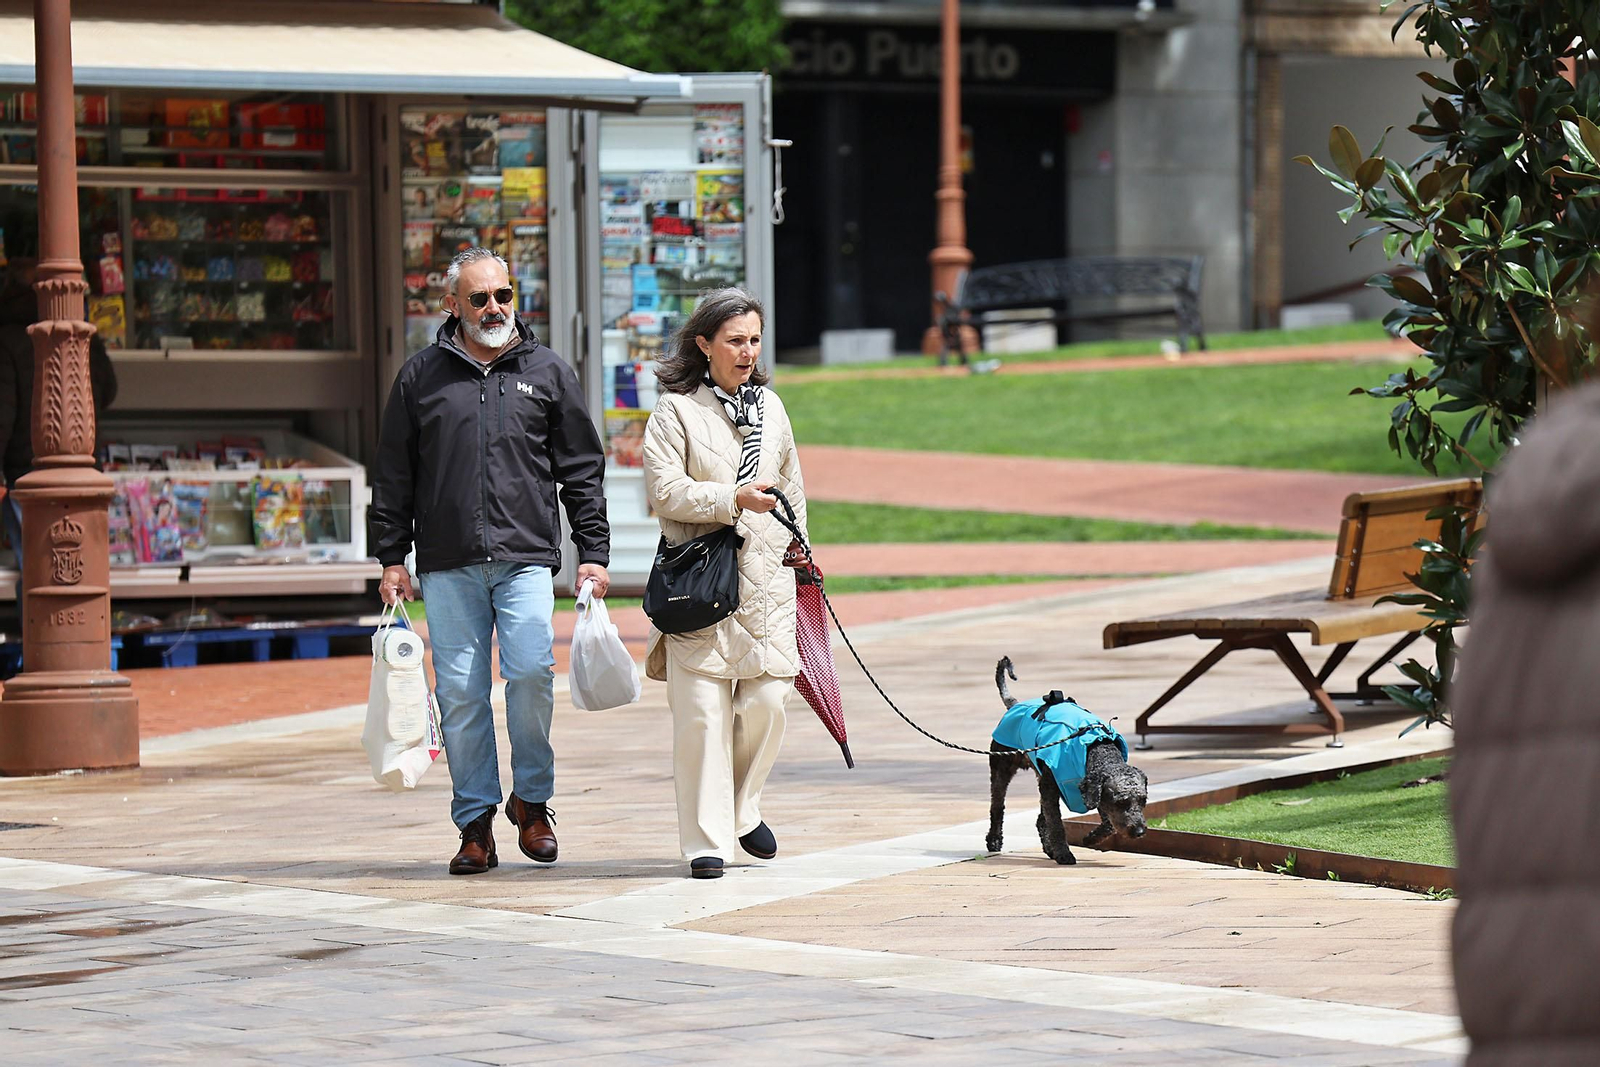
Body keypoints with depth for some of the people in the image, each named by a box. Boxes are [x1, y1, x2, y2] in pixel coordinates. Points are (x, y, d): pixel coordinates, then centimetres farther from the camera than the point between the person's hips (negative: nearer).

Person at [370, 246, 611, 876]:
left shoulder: (546, 371, 10)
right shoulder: (421, 376, 10)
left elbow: (582, 469, 13)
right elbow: (393, 476, 13)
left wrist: (593, 553, 6)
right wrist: (391, 558, 8)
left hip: (526, 558, -1)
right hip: (448, 566, 1)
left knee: (531, 671, -16)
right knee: (460, 692, -1)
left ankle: (532, 799, 4)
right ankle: (476, 824, 7)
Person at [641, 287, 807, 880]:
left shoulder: (770, 406, 15)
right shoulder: (676, 411, -2)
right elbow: (665, 491, -11)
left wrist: (796, 544, 22)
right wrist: (732, 501, -18)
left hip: (766, 581, 5)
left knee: (765, 701, 0)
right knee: (703, 712, -6)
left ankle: (742, 808, 23)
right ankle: (707, 839, -2)